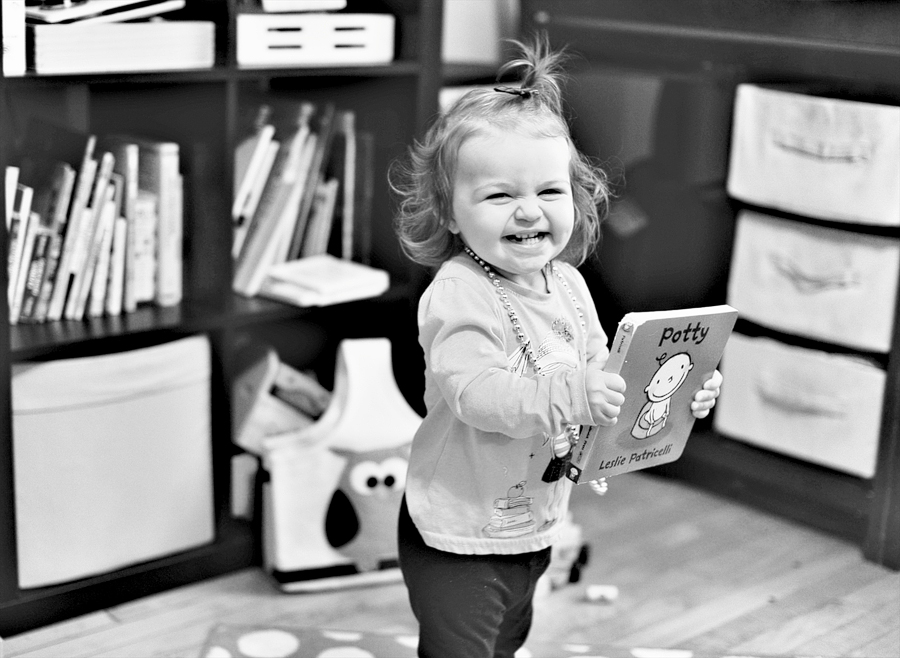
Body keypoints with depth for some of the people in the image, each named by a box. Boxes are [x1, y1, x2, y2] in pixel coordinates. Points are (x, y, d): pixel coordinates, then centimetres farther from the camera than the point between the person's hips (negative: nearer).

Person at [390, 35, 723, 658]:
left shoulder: (567, 283, 1)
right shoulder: (457, 297, -25)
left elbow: (599, 367, 10)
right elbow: (474, 393, -37)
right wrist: (570, 395, -49)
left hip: (536, 525, 8)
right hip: (460, 536, -8)